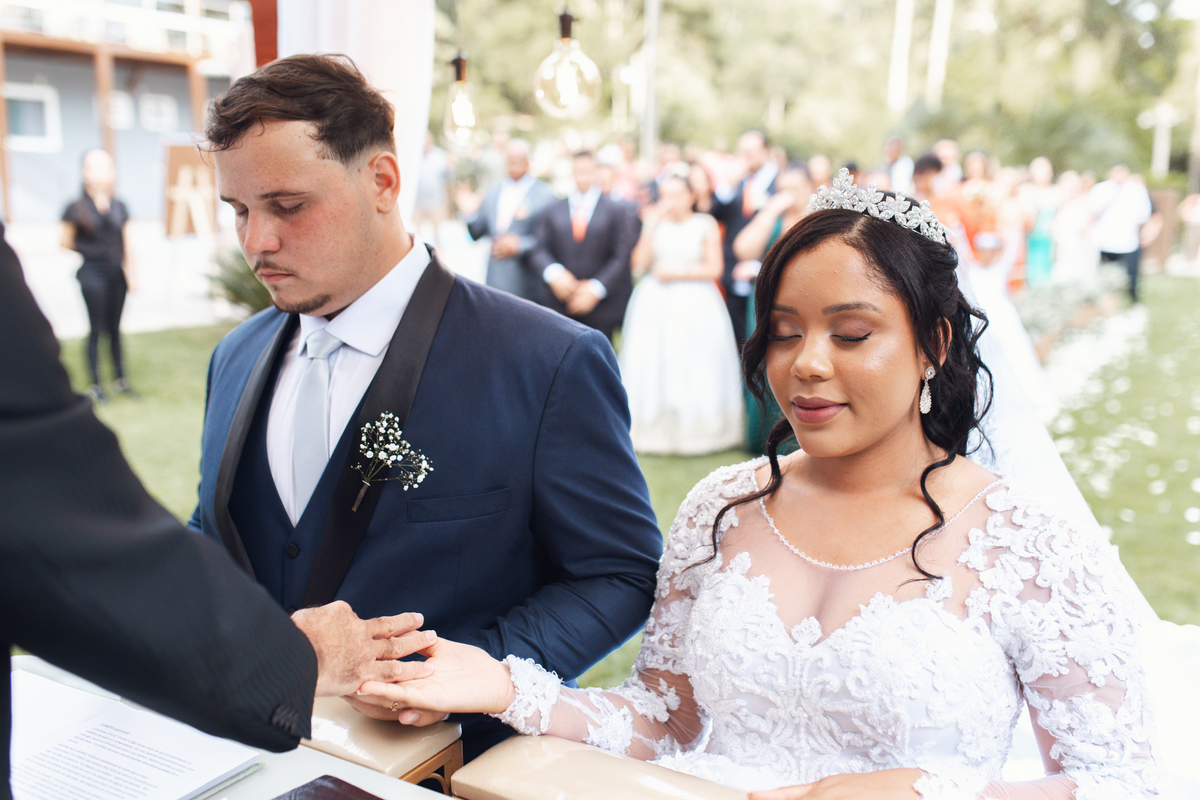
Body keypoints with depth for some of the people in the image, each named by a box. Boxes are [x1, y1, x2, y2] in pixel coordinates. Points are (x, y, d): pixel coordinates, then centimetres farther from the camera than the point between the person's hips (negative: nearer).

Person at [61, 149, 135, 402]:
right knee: (96, 328, 0)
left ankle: (120, 378, 20)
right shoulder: (77, 208, -4)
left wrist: (132, 273, 7)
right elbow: (66, 240, 2)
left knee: (114, 327, 11)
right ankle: (95, 383, 9)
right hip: (93, 272, -4)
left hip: (117, 272, 4)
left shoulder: (119, 207, 8)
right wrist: (90, 250, -7)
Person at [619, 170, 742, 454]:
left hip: (695, 305, -2)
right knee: (652, 365, 2)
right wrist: (651, 226, -6)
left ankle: (695, 431, 9)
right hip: (654, 305, 3)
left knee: (693, 369, -1)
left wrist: (676, 273, -9)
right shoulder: (656, 223, 7)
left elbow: (714, 269, -4)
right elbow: (639, 263, -2)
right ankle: (655, 431, 12)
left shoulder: (706, 224, 1)